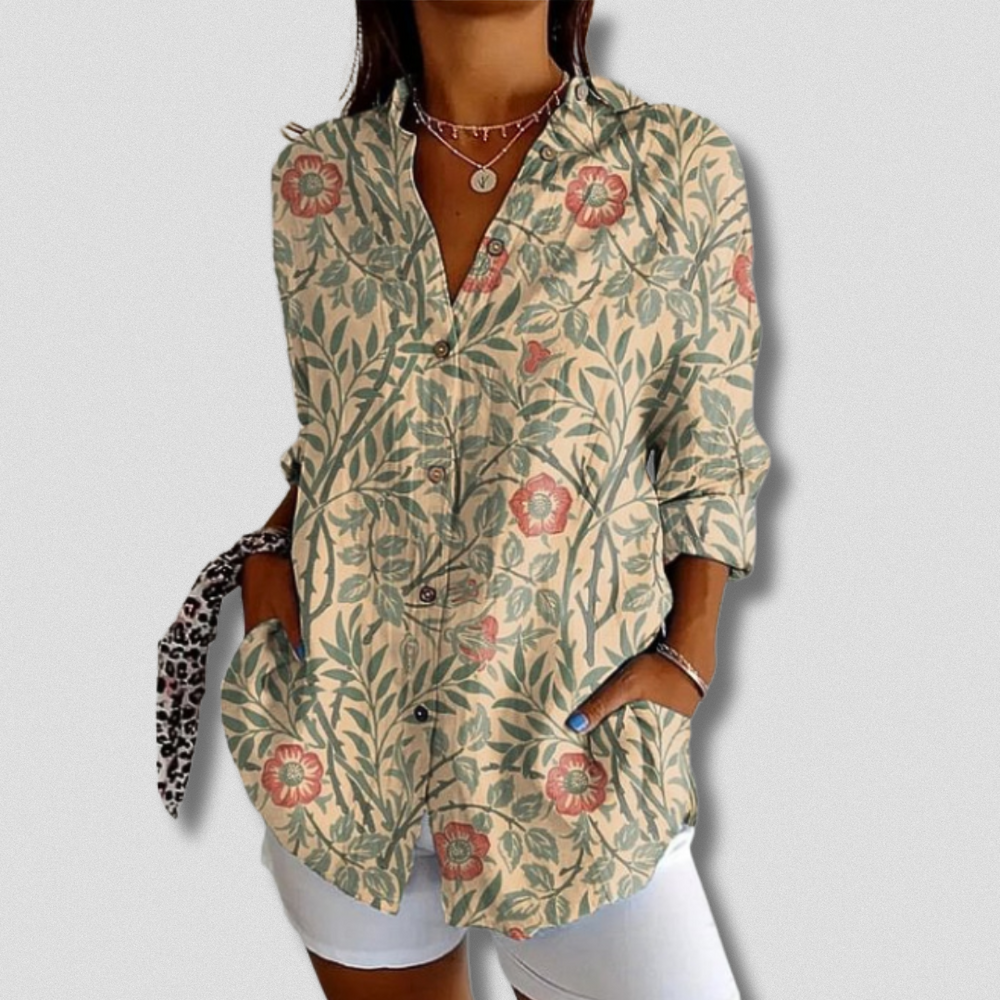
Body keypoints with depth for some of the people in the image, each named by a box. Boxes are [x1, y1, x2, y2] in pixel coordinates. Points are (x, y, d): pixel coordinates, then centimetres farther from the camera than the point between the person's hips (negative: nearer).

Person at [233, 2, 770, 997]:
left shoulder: (679, 164, -4)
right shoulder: (318, 172, 3)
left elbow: (707, 458, 0)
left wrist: (689, 655, -10)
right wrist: (268, 552, -3)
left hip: (572, 737, -1)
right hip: (341, 731, 2)